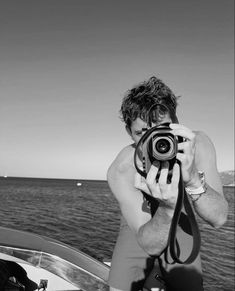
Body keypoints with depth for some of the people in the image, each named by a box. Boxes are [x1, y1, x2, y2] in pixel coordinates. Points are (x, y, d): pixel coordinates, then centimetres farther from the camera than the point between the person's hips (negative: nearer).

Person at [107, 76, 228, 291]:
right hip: (140, 228, -1)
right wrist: (168, 206, -51)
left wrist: (194, 181, -49)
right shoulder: (120, 172, -30)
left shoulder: (197, 144, -26)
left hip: (180, 229, 1)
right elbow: (150, 245, -31)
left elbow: (218, 219, -30)